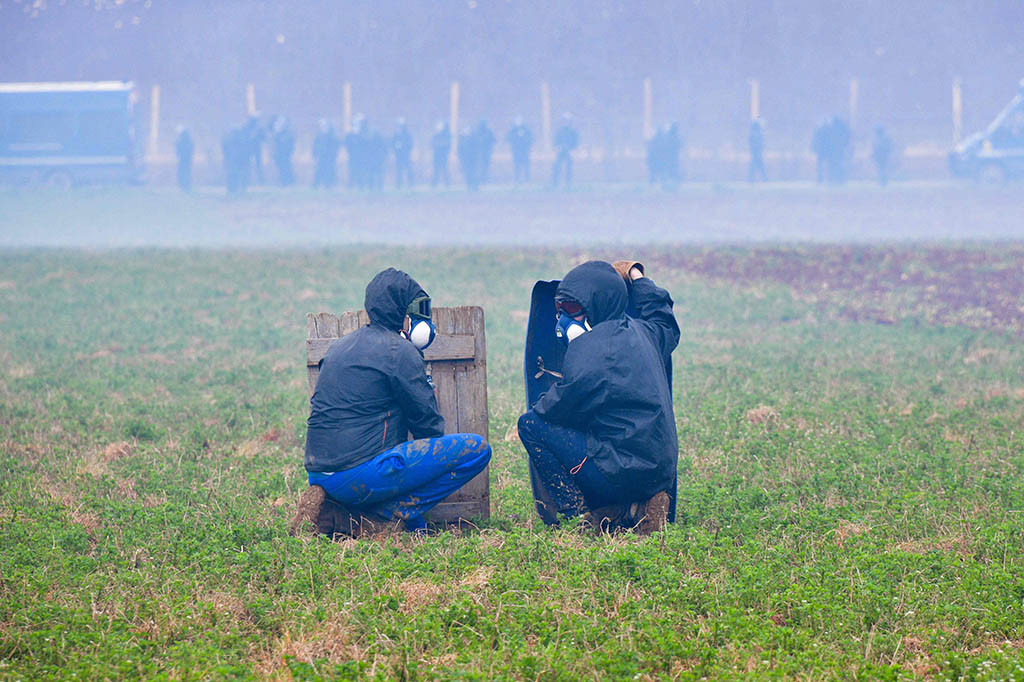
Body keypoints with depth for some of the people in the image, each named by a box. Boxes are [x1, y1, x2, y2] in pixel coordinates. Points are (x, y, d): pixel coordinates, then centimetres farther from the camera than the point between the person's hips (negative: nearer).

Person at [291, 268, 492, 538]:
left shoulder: (340, 347, 19)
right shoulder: (399, 351, -6)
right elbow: (428, 423, -3)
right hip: (362, 473, -8)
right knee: (477, 448, -7)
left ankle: (336, 513, 10)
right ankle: (392, 513, -9)